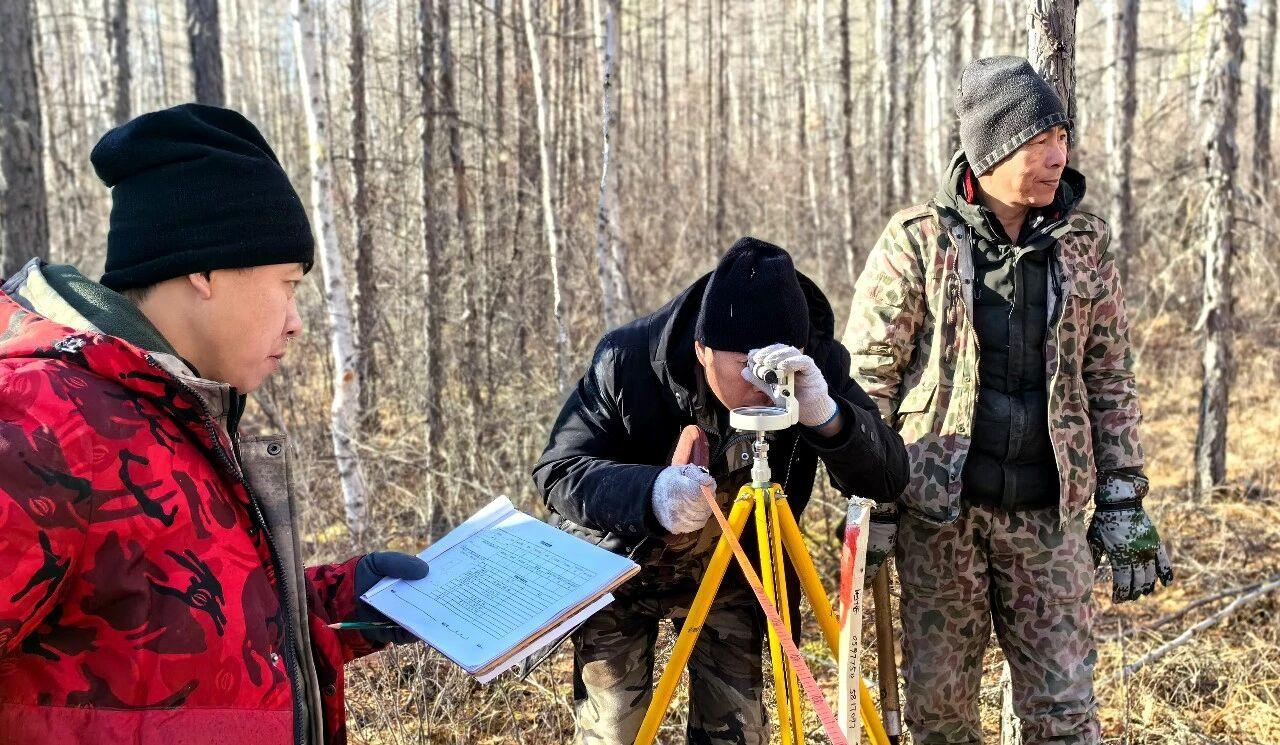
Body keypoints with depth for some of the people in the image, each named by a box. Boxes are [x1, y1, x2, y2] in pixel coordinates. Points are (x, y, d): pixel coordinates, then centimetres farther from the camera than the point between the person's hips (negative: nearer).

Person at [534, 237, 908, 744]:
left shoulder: (819, 365, -20)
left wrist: (824, 415, -46)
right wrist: (650, 493, -45)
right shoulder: (627, 360, -26)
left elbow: (888, 479, -25)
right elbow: (556, 472, -25)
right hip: (618, 569, -2)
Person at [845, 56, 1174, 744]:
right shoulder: (917, 241, -5)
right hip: (939, 507, -2)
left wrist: (1123, 505, 5)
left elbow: (1109, 380, 10)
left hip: (1050, 509, 2)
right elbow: (864, 374, -3)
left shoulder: (1086, 243, 4)